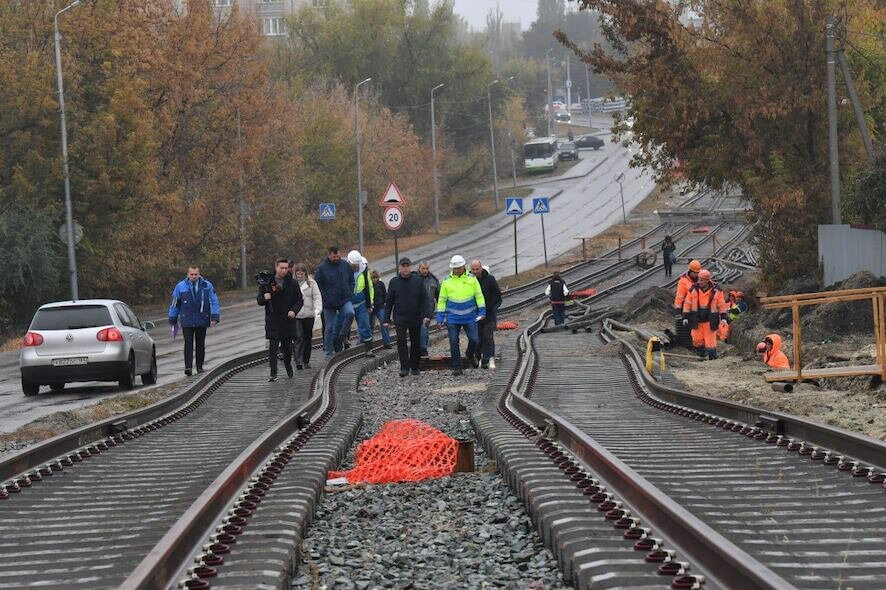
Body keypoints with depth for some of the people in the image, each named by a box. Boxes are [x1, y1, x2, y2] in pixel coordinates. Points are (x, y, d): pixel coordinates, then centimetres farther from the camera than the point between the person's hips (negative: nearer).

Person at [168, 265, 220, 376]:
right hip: (187, 321, -1)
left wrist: (214, 317, -11)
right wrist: (172, 319, 11)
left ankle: (200, 367, 16)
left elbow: (214, 302, 1)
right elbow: (175, 304, 10)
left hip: (202, 321, 1)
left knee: (200, 344, 7)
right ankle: (188, 367, -18)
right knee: (188, 343, -12)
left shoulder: (207, 286, 1)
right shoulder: (180, 287, 3)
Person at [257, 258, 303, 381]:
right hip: (272, 320, -1)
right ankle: (273, 373, -5)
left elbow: (299, 300, 6)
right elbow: (259, 300, 5)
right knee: (273, 347, -8)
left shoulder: (292, 283, 3)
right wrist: (264, 298, -18)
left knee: (288, 346, 9)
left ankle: (288, 364, 38)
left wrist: (294, 311, -13)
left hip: (288, 320, 1)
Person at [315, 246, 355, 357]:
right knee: (330, 327, 2)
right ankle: (329, 351, 12)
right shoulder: (322, 269, -6)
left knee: (350, 313, -26)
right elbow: (317, 286, -3)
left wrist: (350, 293, 5)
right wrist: (325, 299, -10)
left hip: (345, 300, 2)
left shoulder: (345, 266, 6)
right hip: (330, 304, -2)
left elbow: (352, 281, 19)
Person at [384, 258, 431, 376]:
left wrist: (426, 315, -12)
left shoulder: (418, 281, 1)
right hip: (400, 318, -1)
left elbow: (425, 299, -1)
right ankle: (404, 367, -14)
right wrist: (386, 319, 4)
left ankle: (414, 367, 21)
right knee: (401, 341, -15)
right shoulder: (394, 282, 3)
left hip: (415, 318, 1)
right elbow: (389, 302, 7)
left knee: (415, 343, 8)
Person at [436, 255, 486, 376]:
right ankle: (457, 367, 8)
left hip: (470, 317, 0)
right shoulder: (447, 281, 3)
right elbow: (442, 300, 7)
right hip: (453, 318, 0)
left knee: (474, 340, -5)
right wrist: (440, 317, 3)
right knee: (454, 342, 0)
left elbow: (479, 295, 4)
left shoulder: (471, 279, 2)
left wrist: (482, 311, -4)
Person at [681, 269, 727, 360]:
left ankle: (712, 358, 5)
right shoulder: (693, 289, -2)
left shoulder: (716, 291, -5)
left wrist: (723, 318, -2)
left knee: (710, 341, -3)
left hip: (710, 321, -2)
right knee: (697, 339, 2)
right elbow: (687, 303, 2)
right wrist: (685, 317, -2)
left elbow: (721, 305, 2)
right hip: (697, 320, 2)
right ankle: (701, 354, 26)